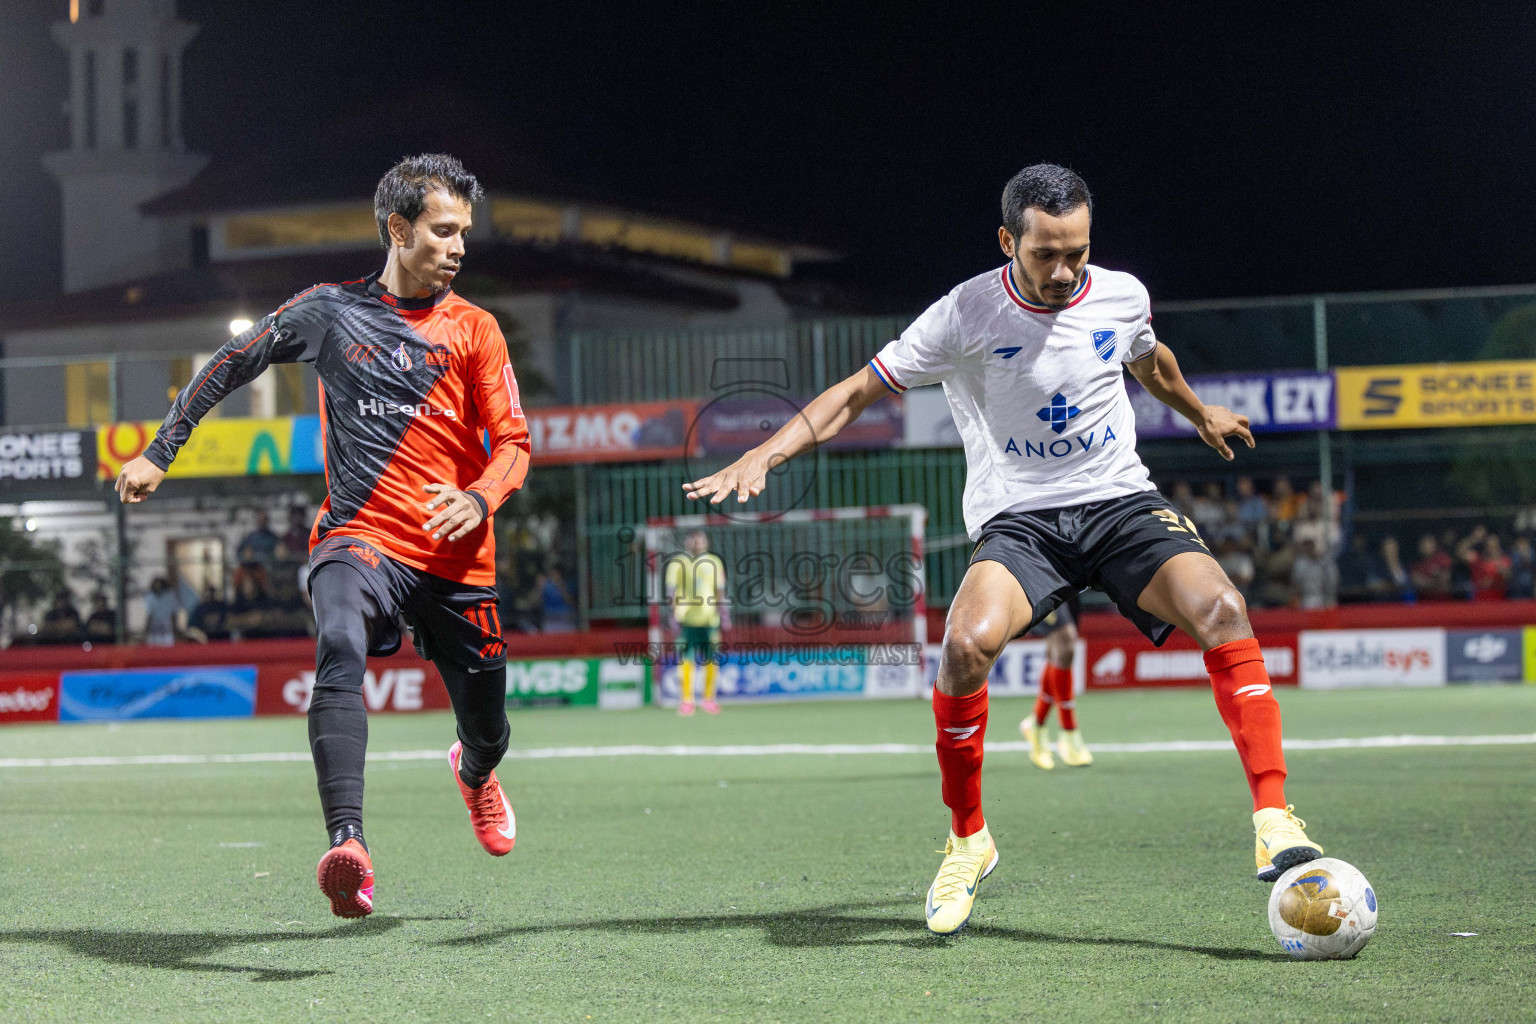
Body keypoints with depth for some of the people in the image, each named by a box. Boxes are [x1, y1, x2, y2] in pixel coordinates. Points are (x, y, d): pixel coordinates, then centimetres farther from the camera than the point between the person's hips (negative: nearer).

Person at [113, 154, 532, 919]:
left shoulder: (474, 330, 6)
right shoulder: (331, 311, 5)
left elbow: (512, 441, 2)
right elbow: (229, 364, 16)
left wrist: (479, 499, -20)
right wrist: (159, 453, 14)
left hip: (457, 559, 2)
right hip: (360, 537, -2)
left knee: (486, 728, 10)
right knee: (341, 646, -34)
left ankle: (475, 773, 53)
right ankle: (347, 845, -48)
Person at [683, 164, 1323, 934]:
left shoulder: (1121, 296, 3)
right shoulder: (965, 316, -8)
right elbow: (858, 391, -4)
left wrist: (1200, 414, 46)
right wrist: (767, 453, -16)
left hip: (1122, 502, 2)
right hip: (1018, 518, -2)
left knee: (1221, 610, -27)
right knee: (967, 642, -32)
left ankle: (1273, 820, -25)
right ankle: (966, 841, -9)